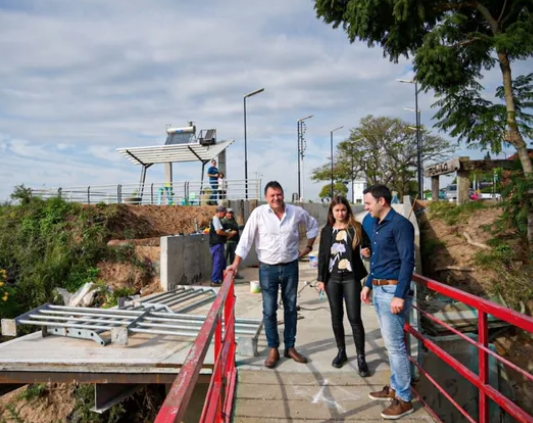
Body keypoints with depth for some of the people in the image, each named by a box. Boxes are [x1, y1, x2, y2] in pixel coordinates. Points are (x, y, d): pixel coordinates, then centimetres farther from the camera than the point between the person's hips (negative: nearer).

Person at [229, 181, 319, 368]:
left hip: (290, 267, 2)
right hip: (268, 269, -2)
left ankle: (290, 347, 28)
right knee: (269, 311, 5)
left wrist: (308, 247, 11)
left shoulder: (297, 212, -3)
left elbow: (313, 226, 16)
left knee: (290, 309, 13)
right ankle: (273, 350, 20)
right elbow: (246, 239, -7)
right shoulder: (258, 213, -9)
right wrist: (236, 263, -11)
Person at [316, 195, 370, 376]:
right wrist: (321, 278, 3)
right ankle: (341, 351, 27)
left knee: (354, 318, -3)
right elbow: (322, 255, 6)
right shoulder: (327, 230, 5)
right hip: (332, 278, 3)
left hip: (351, 278, -2)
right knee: (336, 317, 11)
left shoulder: (356, 227, -2)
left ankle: (361, 357, 7)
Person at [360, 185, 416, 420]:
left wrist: (400, 295, -23)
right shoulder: (374, 224, 13)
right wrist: (368, 285, 22)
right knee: (390, 343, 17)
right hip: (379, 290, 9)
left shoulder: (400, 224, -14)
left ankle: (404, 399, 8)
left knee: (395, 345, -3)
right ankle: (395, 387, 30)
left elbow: (407, 261, -18)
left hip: (392, 290, -9)